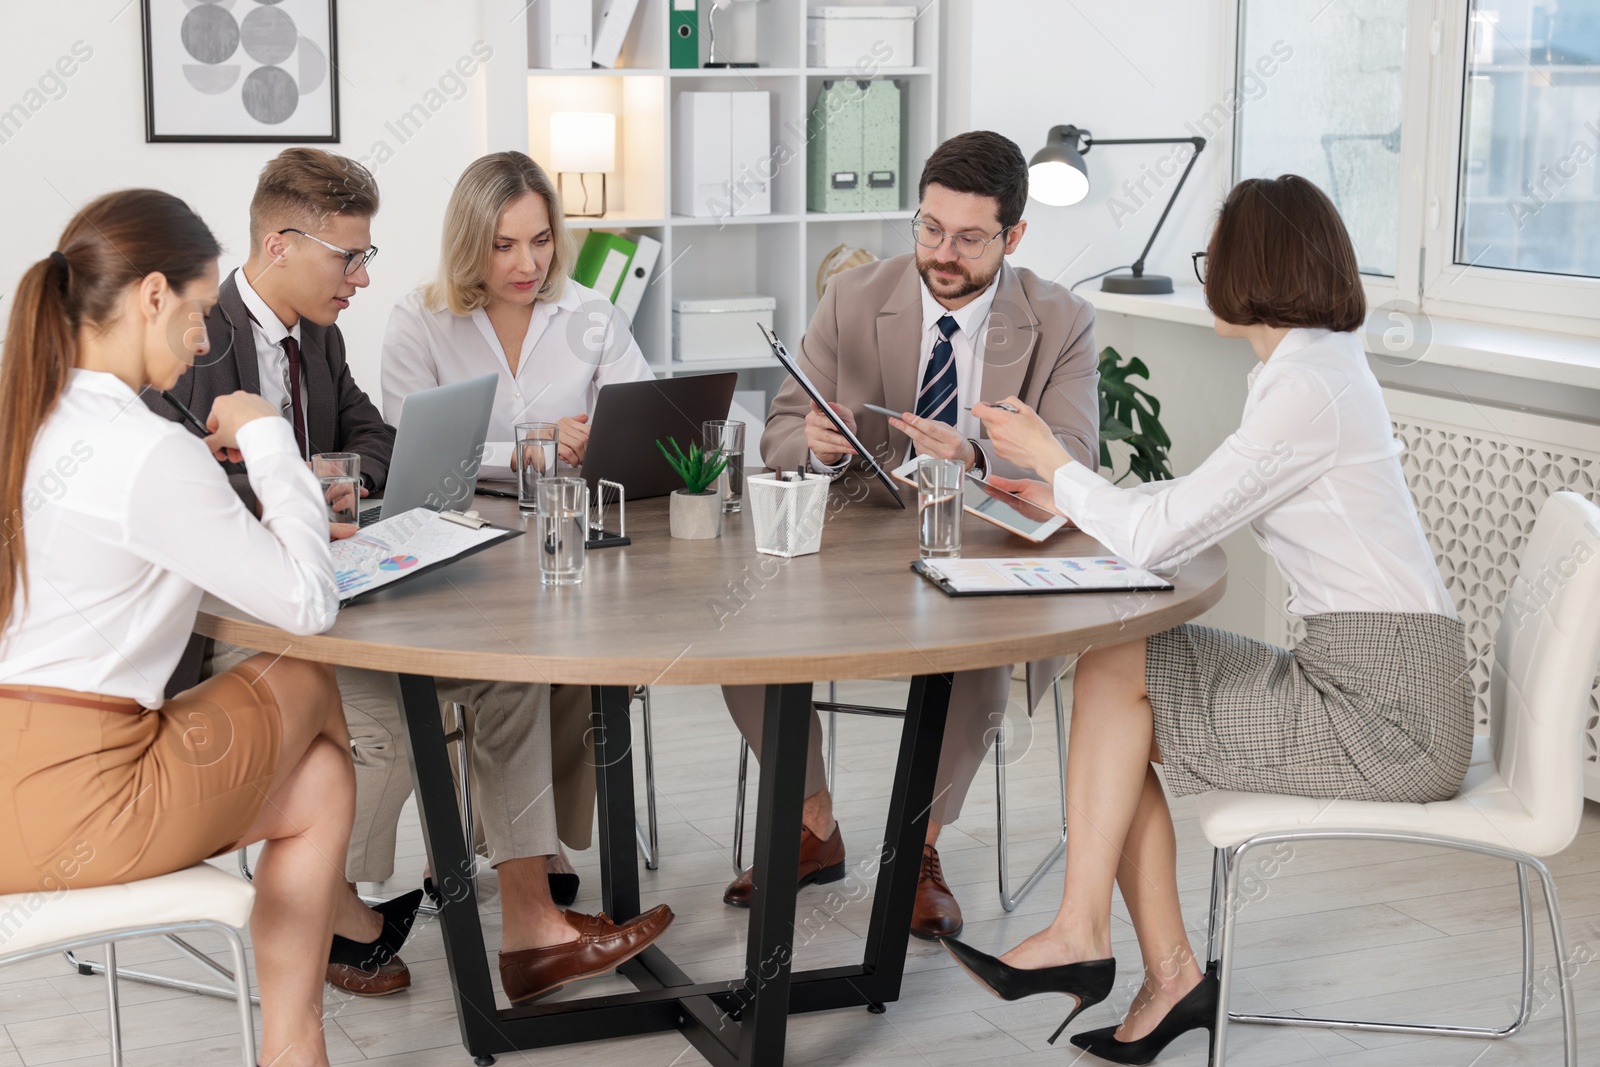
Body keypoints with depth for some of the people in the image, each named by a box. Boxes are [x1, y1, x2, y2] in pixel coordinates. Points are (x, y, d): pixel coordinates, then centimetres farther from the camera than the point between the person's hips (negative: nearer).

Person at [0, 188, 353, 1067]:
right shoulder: (148, 452, -19)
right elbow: (307, 602, -11)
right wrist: (267, 439, -1)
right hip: (73, 806, -8)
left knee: (319, 782, 19)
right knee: (307, 682, 16)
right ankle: (334, 901, 36)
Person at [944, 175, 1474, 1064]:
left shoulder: (1305, 389, -18)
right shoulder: (1312, 365, 13)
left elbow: (1153, 539, -17)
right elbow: (1191, 506, 22)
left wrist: (1049, 459, -2)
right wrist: (1068, 494, 22)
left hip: (1384, 709, -9)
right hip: (1367, 681, 9)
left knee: (1113, 671, -6)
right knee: (1113, 674, 3)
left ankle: (1081, 935, 5)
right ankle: (1170, 977, 6)